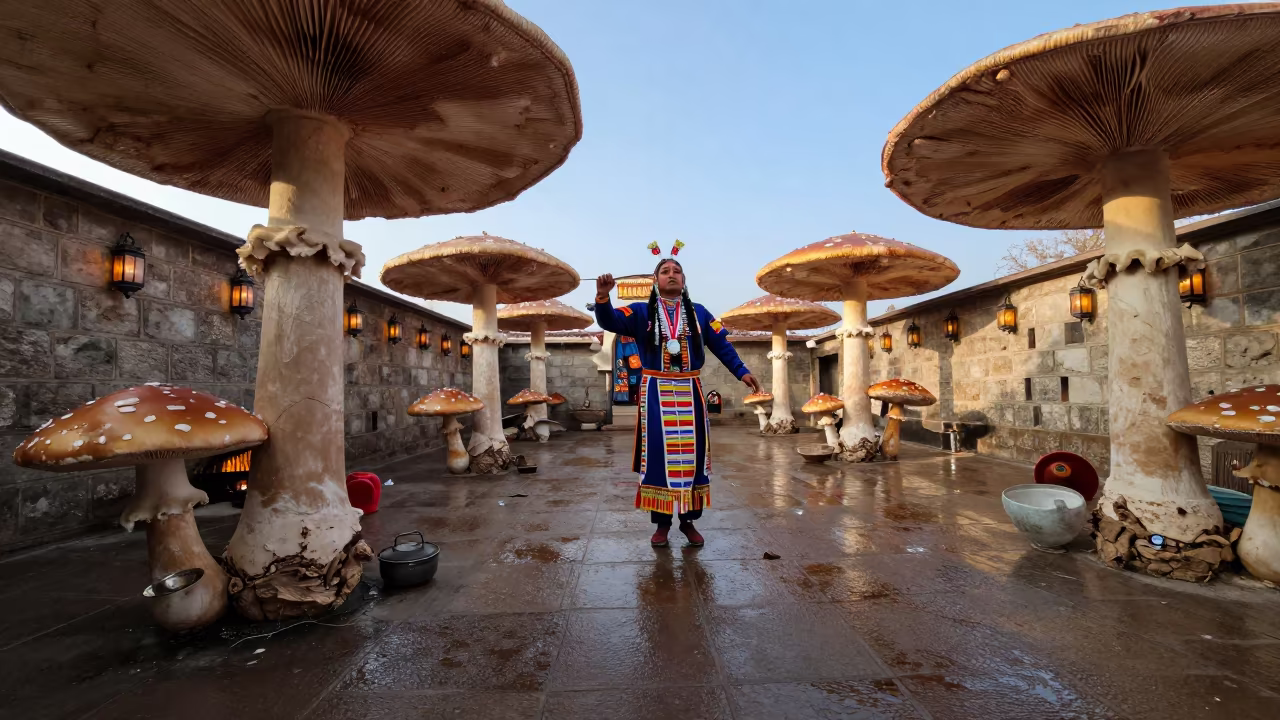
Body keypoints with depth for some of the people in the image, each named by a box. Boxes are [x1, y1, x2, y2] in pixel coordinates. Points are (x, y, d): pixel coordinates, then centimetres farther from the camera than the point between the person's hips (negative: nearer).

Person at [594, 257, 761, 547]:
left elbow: (721, 344, 9)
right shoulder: (641, 311, 5)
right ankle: (661, 522, 13)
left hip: (689, 393, 2)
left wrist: (741, 371, -2)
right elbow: (610, 321, -9)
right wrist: (603, 297, -29)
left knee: (691, 454, 4)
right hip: (655, 392, -2)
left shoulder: (698, 312, 11)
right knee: (658, 455, 1)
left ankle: (688, 520, 18)